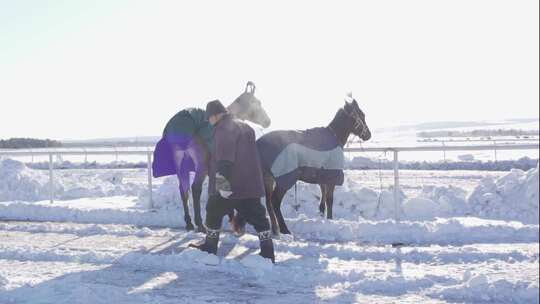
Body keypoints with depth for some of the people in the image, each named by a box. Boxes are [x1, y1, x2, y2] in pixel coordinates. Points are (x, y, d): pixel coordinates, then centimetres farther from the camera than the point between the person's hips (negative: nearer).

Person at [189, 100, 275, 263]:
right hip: (251, 184, 8)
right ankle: (268, 252, 6)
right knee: (258, 217, 8)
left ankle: (210, 246, 23)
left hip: (229, 186, -8)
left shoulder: (224, 129, -11)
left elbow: (225, 157, -25)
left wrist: (221, 178, -30)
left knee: (214, 213, 11)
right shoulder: (244, 127, 19)